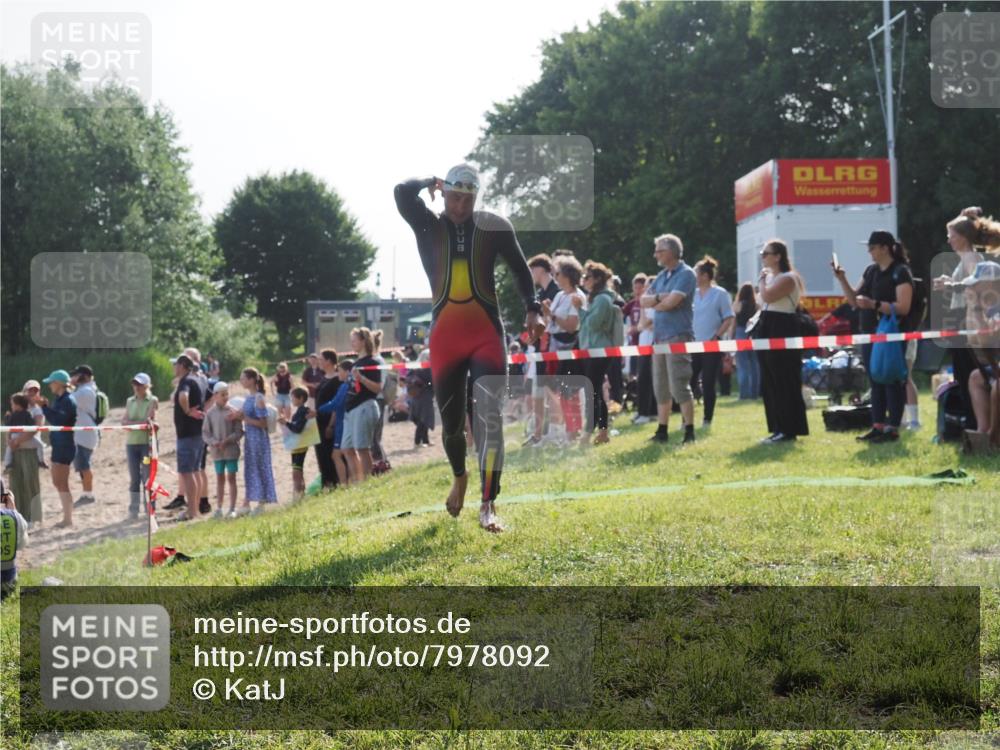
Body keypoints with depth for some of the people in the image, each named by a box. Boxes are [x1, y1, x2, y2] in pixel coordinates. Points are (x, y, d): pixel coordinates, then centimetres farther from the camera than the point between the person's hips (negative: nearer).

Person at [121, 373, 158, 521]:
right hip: (132, 442, 4)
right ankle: (133, 510, 10)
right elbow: (124, 421, 1)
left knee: (148, 477, -3)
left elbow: (150, 418, -10)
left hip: (148, 442, -4)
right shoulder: (130, 401, 12)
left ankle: (150, 510, 1)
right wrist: (140, 422, -16)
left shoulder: (153, 401, 0)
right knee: (134, 478, 6)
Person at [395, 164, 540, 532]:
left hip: (487, 335, -1)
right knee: (451, 422, 10)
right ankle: (460, 477, 42)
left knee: (490, 417, -14)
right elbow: (403, 192, -15)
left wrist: (531, 308, 5)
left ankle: (488, 507, -15)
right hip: (445, 336, 1)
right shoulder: (428, 226, 1)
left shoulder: (493, 226, 2)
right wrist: (430, 182, 3)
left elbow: (519, 268, 14)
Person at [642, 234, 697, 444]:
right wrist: (658, 298, -9)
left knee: (679, 387, -10)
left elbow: (671, 301, -17)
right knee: (661, 387, 10)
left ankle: (689, 431, -6)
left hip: (678, 336, -8)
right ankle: (662, 431, 15)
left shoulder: (685, 274, -8)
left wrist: (654, 304, 2)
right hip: (659, 336, 8)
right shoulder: (662, 276, 17)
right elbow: (644, 300, 11)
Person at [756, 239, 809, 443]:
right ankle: (778, 428, 16)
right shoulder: (770, 277, 18)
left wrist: (762, 280, -7)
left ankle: (788, 430, -5)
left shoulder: (787, 278, -11)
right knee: (769, 384, 10)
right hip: (768, 330, 10)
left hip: (783, 331, -10)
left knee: (783, 382, -7)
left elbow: (767, 297, -23)